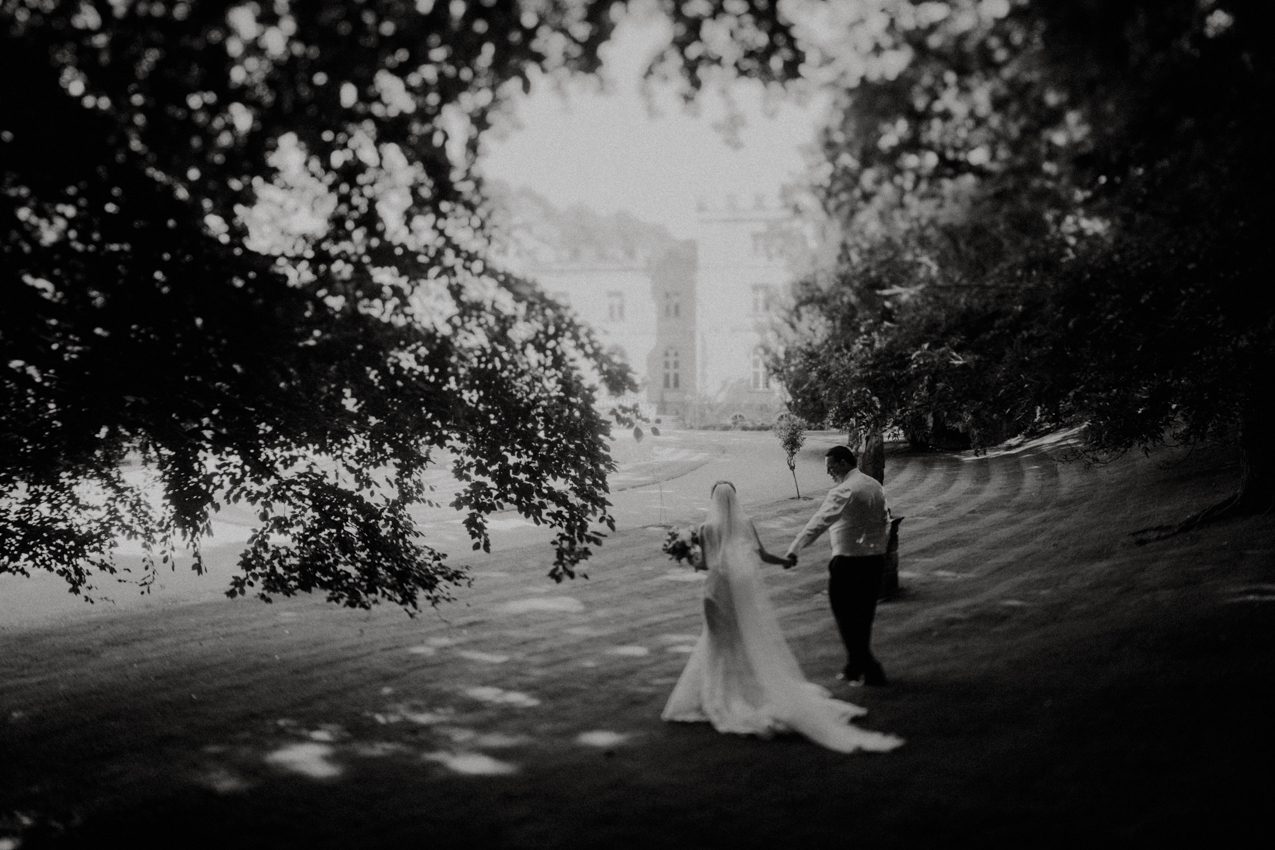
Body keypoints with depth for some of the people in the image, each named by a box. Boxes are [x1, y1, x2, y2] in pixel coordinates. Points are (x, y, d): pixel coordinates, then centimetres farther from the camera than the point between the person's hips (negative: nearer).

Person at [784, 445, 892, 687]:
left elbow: (819, 522, -25)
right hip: (875, 559, 8)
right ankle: (855, 668, 26)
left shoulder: (844, 491, -17)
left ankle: (870, 669, 0)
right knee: (863, 618, 16)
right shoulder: (875, 486, 10)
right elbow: (885, 522, 16)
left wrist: (793, 551, -30)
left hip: (848, 562, -8)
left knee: (846, 617, 2)